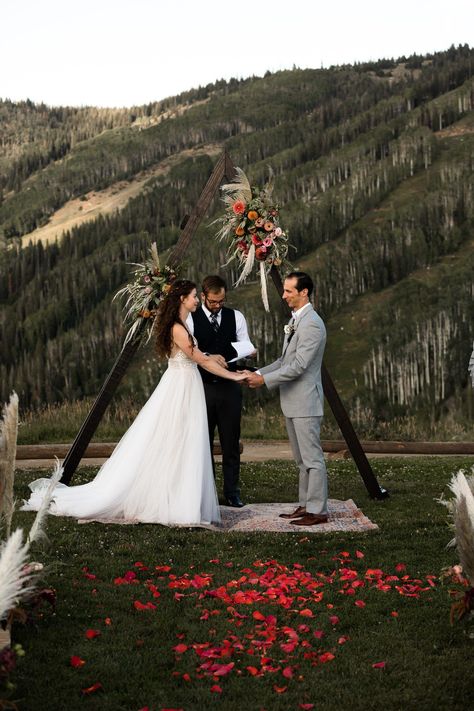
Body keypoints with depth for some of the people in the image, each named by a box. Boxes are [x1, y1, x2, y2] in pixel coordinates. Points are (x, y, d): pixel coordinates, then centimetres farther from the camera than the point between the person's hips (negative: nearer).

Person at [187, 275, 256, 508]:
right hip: (202, 386, -2)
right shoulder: (190, 319, -2)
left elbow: (247, 347, 6)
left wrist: (224, 354, -11)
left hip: (229, 386, 2)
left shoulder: (236, 317, 7)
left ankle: (232, 491, 13)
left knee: (231, 442, 5)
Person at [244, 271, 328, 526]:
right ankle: (306, 505, 23)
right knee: (302, 459, 15)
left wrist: (265, 380, -18)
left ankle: (317, 510, 3)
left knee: (312, 458, -3)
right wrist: (259, 372, 8)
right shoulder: (295, 320, 14)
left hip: (305, 402, -10)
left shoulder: (312, 324, -18)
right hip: (292, 402, 10)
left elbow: (298, 366, -22)